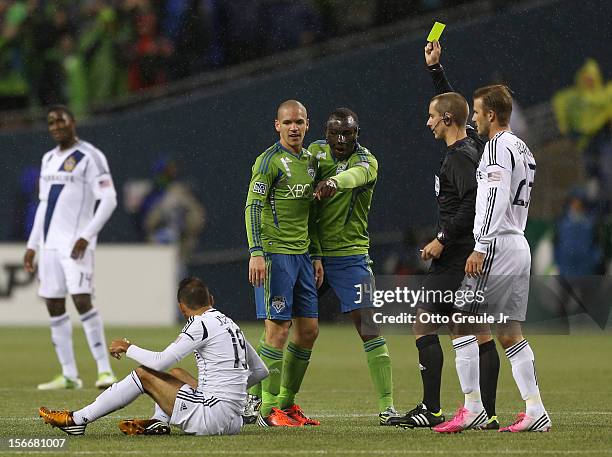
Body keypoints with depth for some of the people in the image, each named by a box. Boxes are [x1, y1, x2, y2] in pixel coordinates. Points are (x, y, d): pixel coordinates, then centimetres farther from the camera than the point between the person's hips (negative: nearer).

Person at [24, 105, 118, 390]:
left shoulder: (89, 157, -6)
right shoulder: (48, 159, 17)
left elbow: (109, 199, -12)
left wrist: (86, 237, -19)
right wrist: (32, 245, 19)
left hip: (75, 243, -8)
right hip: (49, 243, 8)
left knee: (82, 301, -18)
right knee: (54, 306, 5)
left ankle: (104, 369, -16)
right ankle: (69, 375, 9)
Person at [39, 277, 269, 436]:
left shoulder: (202, 325, -9)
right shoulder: (229, 323, 16)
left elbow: (160, 362, -11)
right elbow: (261, 371, 22)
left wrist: (128, 348, 5)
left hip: (213, 416, -8)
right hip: (235, 421, 8)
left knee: (143, 374, 3)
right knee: (176, 373, 28)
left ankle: (77, 420, 8)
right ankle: (158, 423, 10)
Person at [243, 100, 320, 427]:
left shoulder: (310, 161, 15)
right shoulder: (270, 161, -8)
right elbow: (253, 206, -13)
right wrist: (256, 252, -22)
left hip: (301, 253, 8)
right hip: (274, 253, -8)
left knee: (308, 330, 7)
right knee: (278, 327, -10)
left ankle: (286, 402, 17)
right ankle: (268, 408, -6)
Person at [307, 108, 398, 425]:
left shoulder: (366, 161, -6)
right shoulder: (315, 153, 2)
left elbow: (357, 174, -33)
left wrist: (334, 181, -56)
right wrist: (315, 254, -9)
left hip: (349, 256, -2)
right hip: (314, 253, 2)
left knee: (369, 327, -11)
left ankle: (386, 405, -7)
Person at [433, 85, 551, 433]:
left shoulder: (498, 147, -10)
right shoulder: (523, 150, 20)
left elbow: (495, 198, -20)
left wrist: (481, 247, -24)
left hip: (497, 246, -9)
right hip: (520, 245, 9)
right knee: (510, 334, 8)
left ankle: (472, 408, -9)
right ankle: (536, 412, 3)